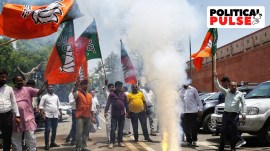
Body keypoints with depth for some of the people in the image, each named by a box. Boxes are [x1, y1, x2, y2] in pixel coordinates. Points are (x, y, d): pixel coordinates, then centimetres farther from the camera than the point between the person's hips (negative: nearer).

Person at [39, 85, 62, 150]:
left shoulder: (56, 96, 15)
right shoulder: (44, 97, -1)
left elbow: (58, 106, 19)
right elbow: (41, 106, -6)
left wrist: (60, 113, 12)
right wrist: (43, 115, -15)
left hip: (55, 116, 5)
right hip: (48, 116, -5)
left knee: (54, 130, 10)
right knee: (47, 130, -7)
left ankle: (52, 142, 20)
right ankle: (46, 144, -2)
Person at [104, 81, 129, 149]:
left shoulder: (124, 95, 10)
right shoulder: (112, 94, 0)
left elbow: (126, 104, 14)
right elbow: (108, 103, -6)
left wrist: (127, 111, 11)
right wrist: (106, 111, -14)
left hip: (122, 114, 3)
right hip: (114, 114, -3)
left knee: (121, 129, 9)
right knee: (113, 129, -3)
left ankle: (120, 141, 17)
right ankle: (111, 142, 3)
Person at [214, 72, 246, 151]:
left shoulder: (240, 94, 7)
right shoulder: (226, 92, 8)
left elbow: (243, 104, 6)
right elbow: (218, 87, -2)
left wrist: (244, 113, -4)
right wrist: (216, 78, -14)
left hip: (235, 115, -1)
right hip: (226, 114, 1)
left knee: (234, 131, 2)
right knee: (223, 130, 3)